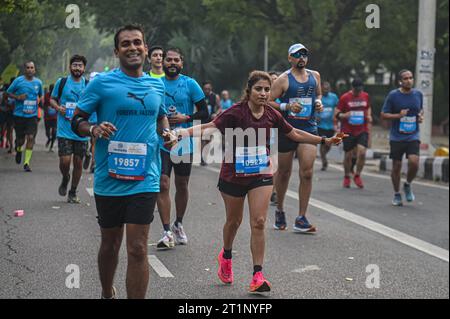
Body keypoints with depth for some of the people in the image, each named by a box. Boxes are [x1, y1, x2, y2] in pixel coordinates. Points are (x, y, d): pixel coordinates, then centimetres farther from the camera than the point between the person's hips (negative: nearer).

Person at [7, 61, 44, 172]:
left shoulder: (38, 82, 5)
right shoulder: (18, 81, -4)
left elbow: (41, 95, 22)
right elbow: (8, 92, 4)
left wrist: (39, 100, 1)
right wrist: (18, 97, -14)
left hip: (32, 115, 1)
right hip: (19, 114, -1)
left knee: (31, 137, -12)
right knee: (20, 139, 5)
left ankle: (27, 162, -4)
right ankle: (18, 150, 42)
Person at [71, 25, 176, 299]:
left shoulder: (157, 85, 9)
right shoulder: (102, 83, -4)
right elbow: (76, 121, 0)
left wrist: (166, 132, 5)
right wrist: (93, 129, -22)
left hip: (145, 178, 1)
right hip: (109, 178, -1)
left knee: (138, 250, -6)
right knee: (110, 245, 14)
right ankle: (107, 294, 39)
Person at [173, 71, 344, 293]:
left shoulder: (272, 115, -2)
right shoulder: (236, 113, -17)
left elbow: (295, 134, 12)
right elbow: (211, 126, -27)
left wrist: (324, 140, 13)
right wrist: (186, 132, -45)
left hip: (261, 175, 2)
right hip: (233, 175, -2)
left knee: (259, 222, -8)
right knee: (234, 221, 14)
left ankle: (257, 275, -4)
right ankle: (226, 256, 45)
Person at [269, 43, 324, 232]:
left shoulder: (315, 76, 9)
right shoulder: (283, 79, -4)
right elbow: (268, 102, -5)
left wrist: (319, 103, 5)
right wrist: (287, 106, -20)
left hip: (309, 128, 3)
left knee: (307, 173, -9)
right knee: (284, 172, 9)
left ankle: (301, 219, -5)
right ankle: (280, 211, 31)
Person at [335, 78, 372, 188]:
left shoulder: (365, 96, 7)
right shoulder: (345, 98, -5)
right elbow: (336, 114, -4)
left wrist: (369, 116, 4)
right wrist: (345, 115, -24)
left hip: (362, 130, 2)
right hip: (348, 131, -2)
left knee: (362, 152, -13)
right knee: (348, 155, 3)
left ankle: (357, 175, 7)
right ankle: (347, 177, 24)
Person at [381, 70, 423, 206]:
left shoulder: (418, 94, 5)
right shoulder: (393, 95, -6)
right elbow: (383, 114, -2)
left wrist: (421, 116, 1)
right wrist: (398, 115, -18)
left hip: (413, 136, 1)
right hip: (397, 137, -1)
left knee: (414, 162, -18)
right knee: (396, 166, 5)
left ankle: (408, 185, 11)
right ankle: (397, 195, 23)